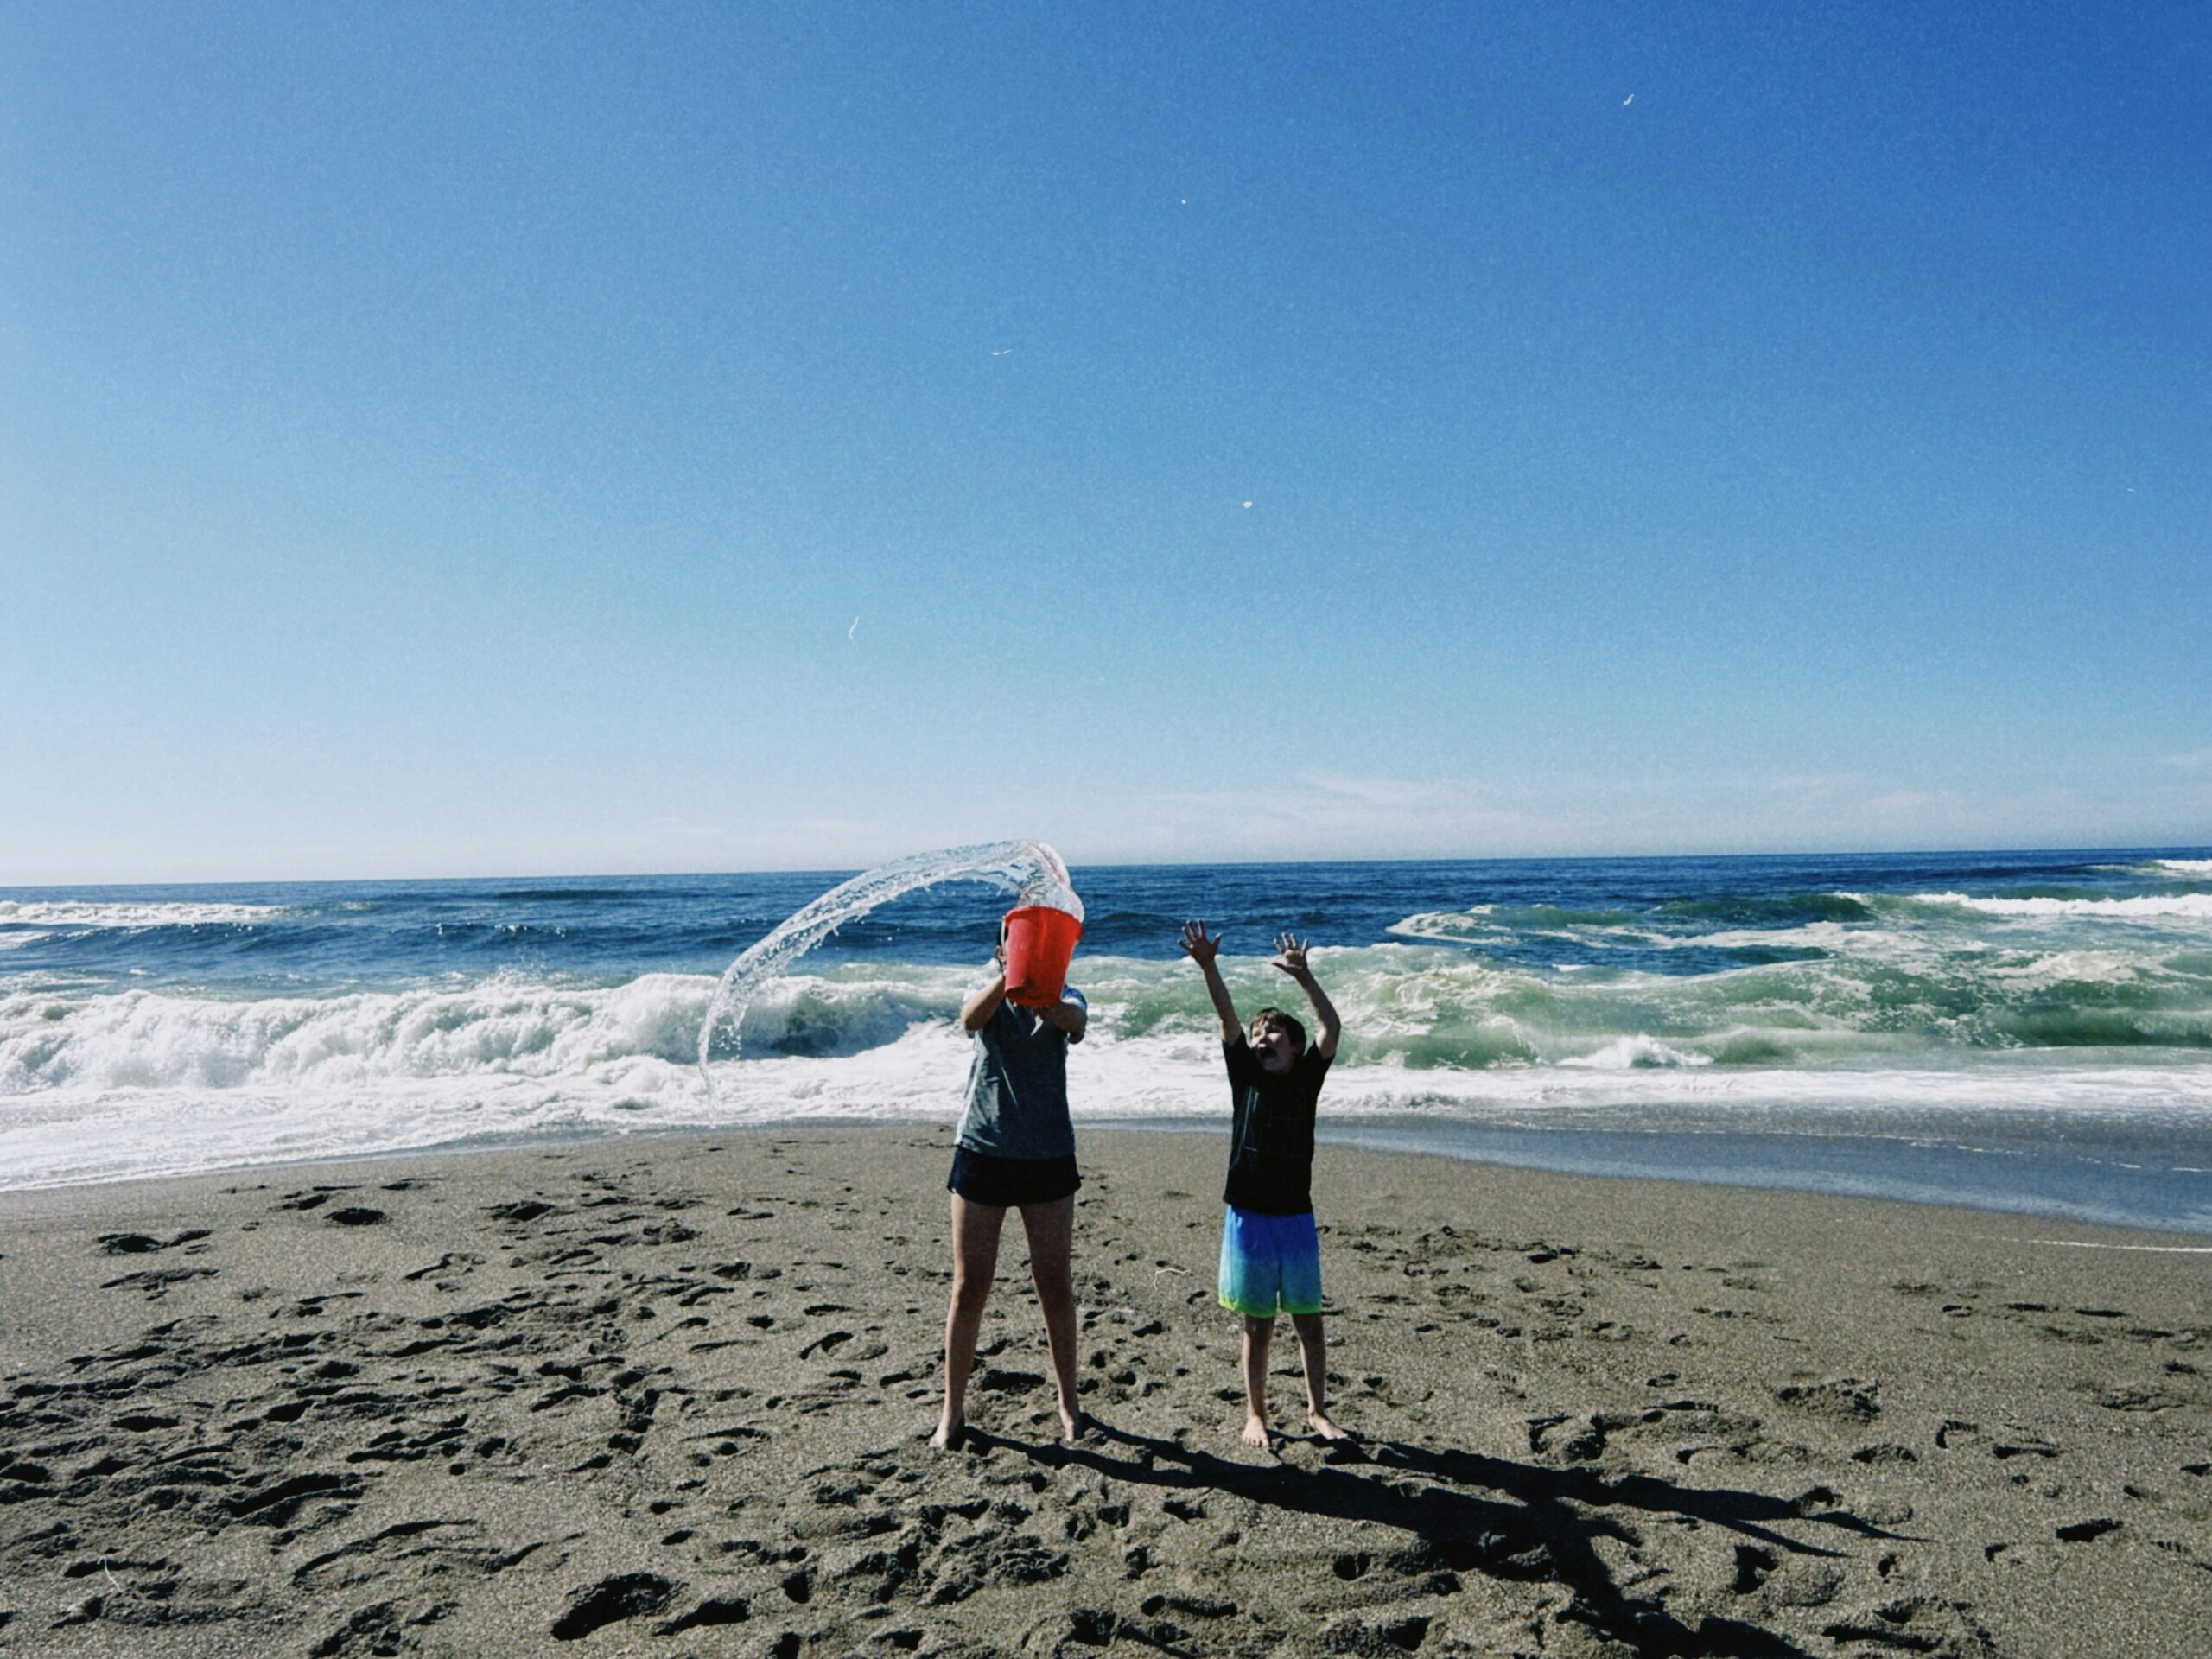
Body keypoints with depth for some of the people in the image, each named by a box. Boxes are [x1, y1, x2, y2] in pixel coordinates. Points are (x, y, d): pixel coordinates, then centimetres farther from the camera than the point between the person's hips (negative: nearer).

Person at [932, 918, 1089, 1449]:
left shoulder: (1065, 998, 2)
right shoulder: (988, 998, 2)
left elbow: (1074, 1020, -24)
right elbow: (971, 1016, -24)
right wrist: (1008, 977, -43)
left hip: (1048, 1157, 0)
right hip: (983, 1152, 0)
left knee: (1056, 1286, 8)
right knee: (969, 1288, 4)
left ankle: (1067, 1402, 24)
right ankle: (953, 1409, 18)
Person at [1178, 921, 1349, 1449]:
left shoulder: (1307, 1078, 2)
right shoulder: (1245, 1075, 2)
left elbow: (1332, 1029, -11)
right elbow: (1227, 1019, -11)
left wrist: (1303, 977, -21)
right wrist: (1207, 965, -23)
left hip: (1296, 1218, 0)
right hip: (1249, 1217, 0)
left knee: (1309, 1323, 8)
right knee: (1258, 1326, 9)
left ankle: (1317, 1411, 24)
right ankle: (1255, 1414, 22)